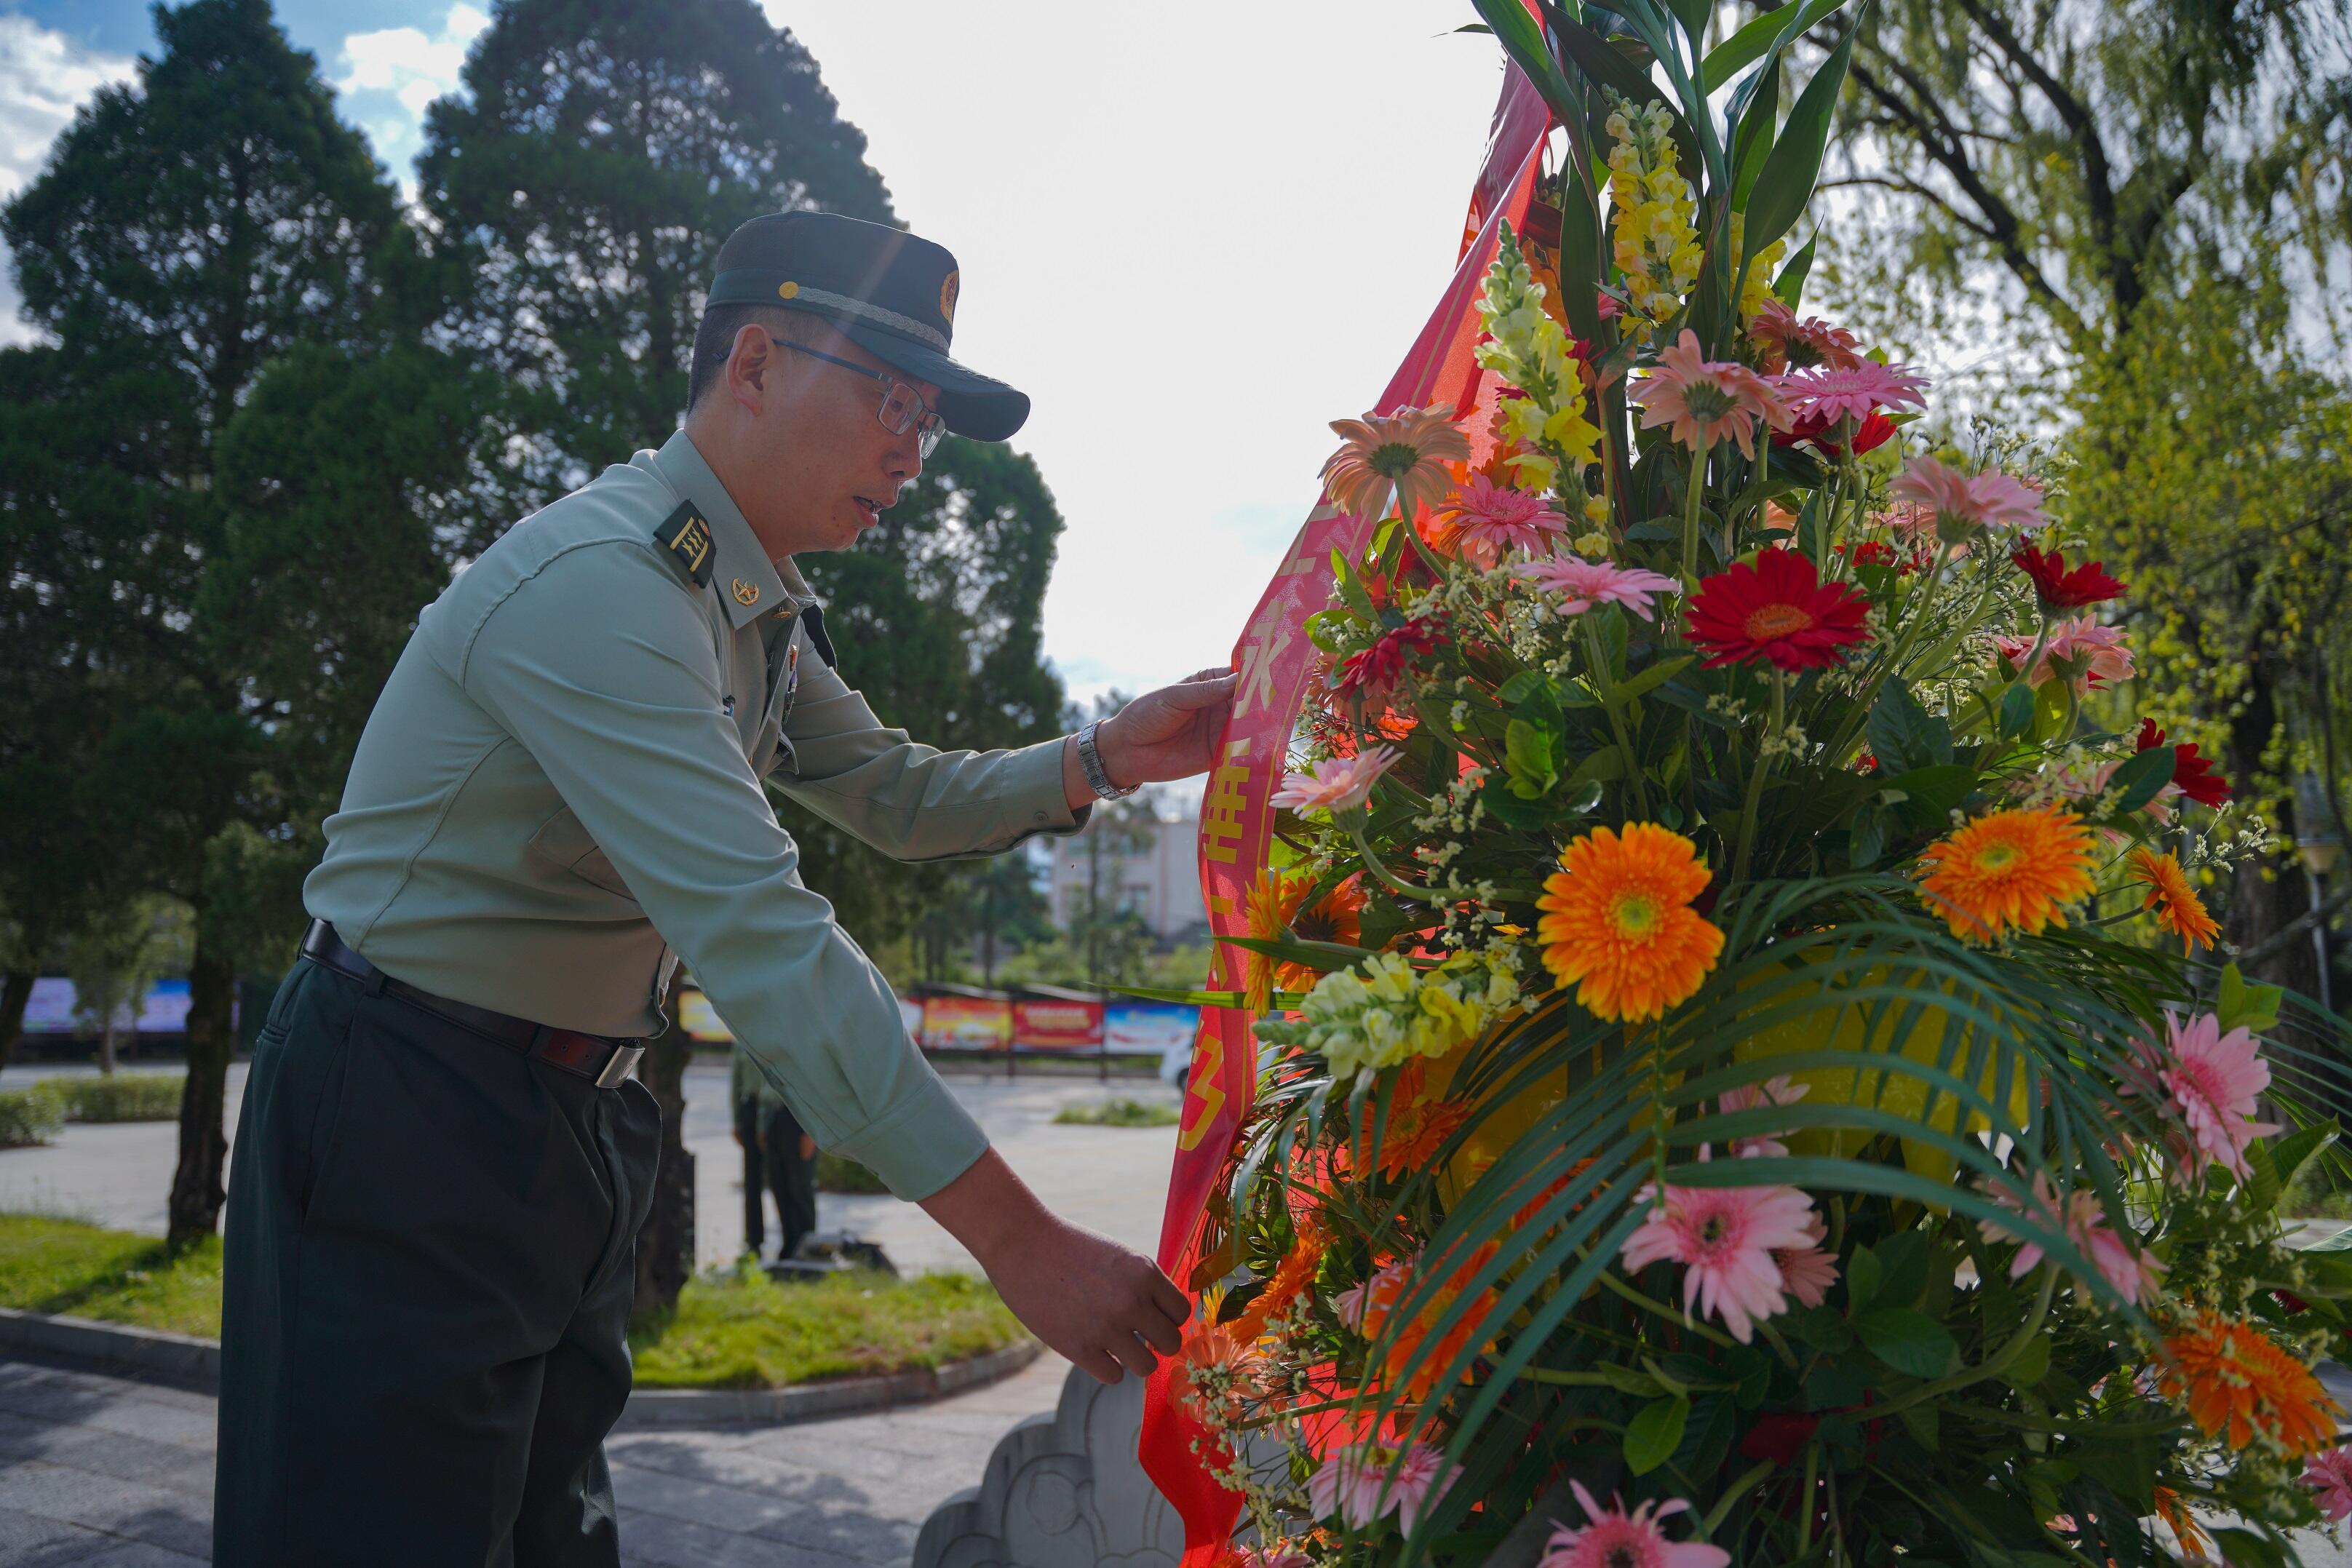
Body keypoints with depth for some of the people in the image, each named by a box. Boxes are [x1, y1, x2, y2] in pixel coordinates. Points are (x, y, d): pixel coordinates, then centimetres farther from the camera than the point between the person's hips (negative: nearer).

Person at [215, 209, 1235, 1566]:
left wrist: (1102, 760, -4)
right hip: (411, 1116, -9)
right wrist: (1016, 1238, -32)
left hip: (577, 1120, 9)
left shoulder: (760, 612, 7)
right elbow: (762, 935, -33)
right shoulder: (600, 586, -25)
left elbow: (895, 796, 14)